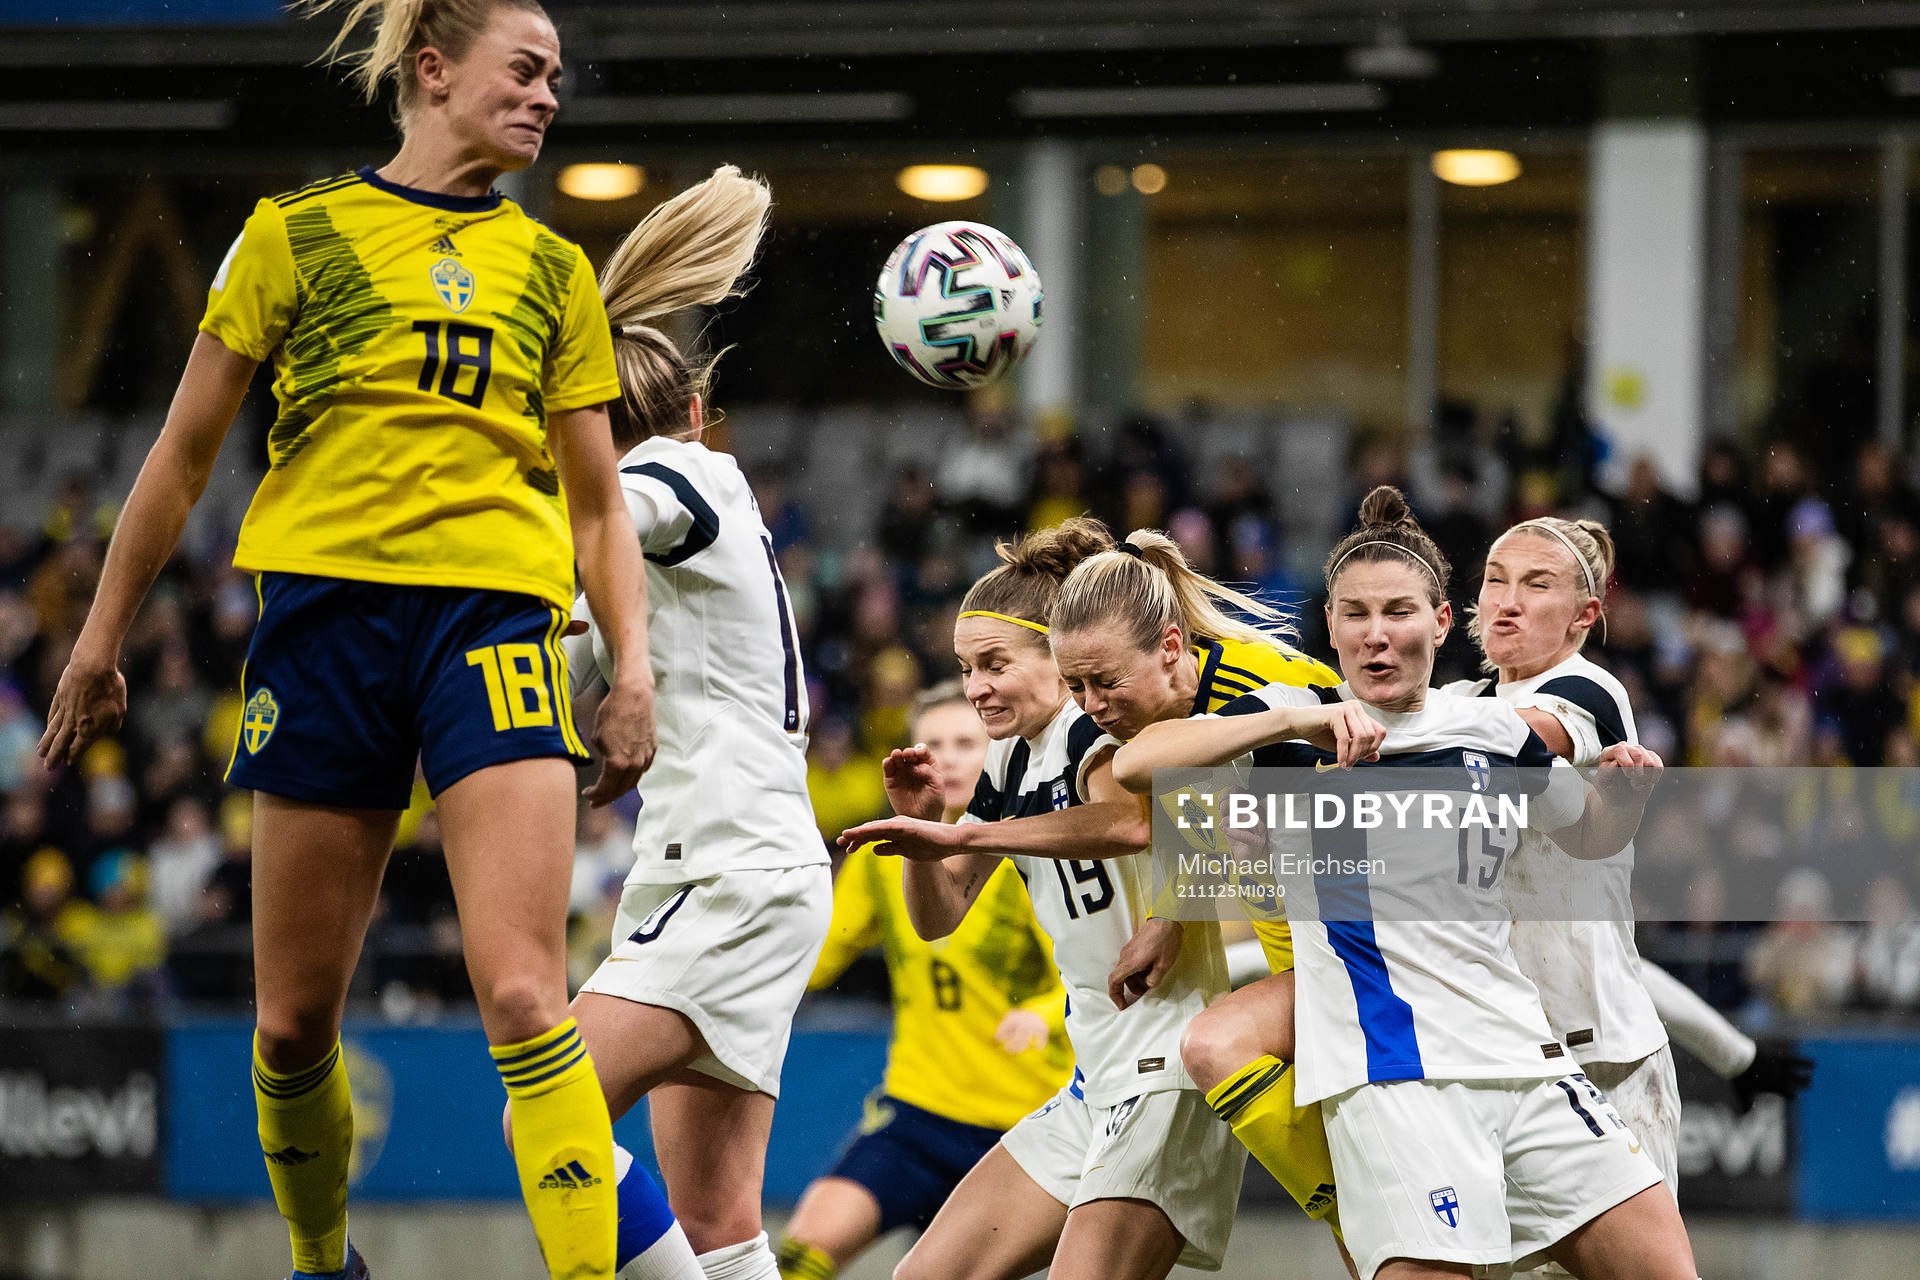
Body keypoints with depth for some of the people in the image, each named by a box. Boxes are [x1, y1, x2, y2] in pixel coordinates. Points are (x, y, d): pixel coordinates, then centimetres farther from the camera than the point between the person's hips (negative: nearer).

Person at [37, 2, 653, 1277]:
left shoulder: (553, 270, 14)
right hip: (326, 606, 0)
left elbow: (598, 504, 18)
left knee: (524, 996, -17)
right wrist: (103, 636, 12)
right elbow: (185, 454, 12)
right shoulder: (300, 234, 7)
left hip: (494, 620, 0)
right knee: (294, 1020, 6)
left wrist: (634, 665, 5)